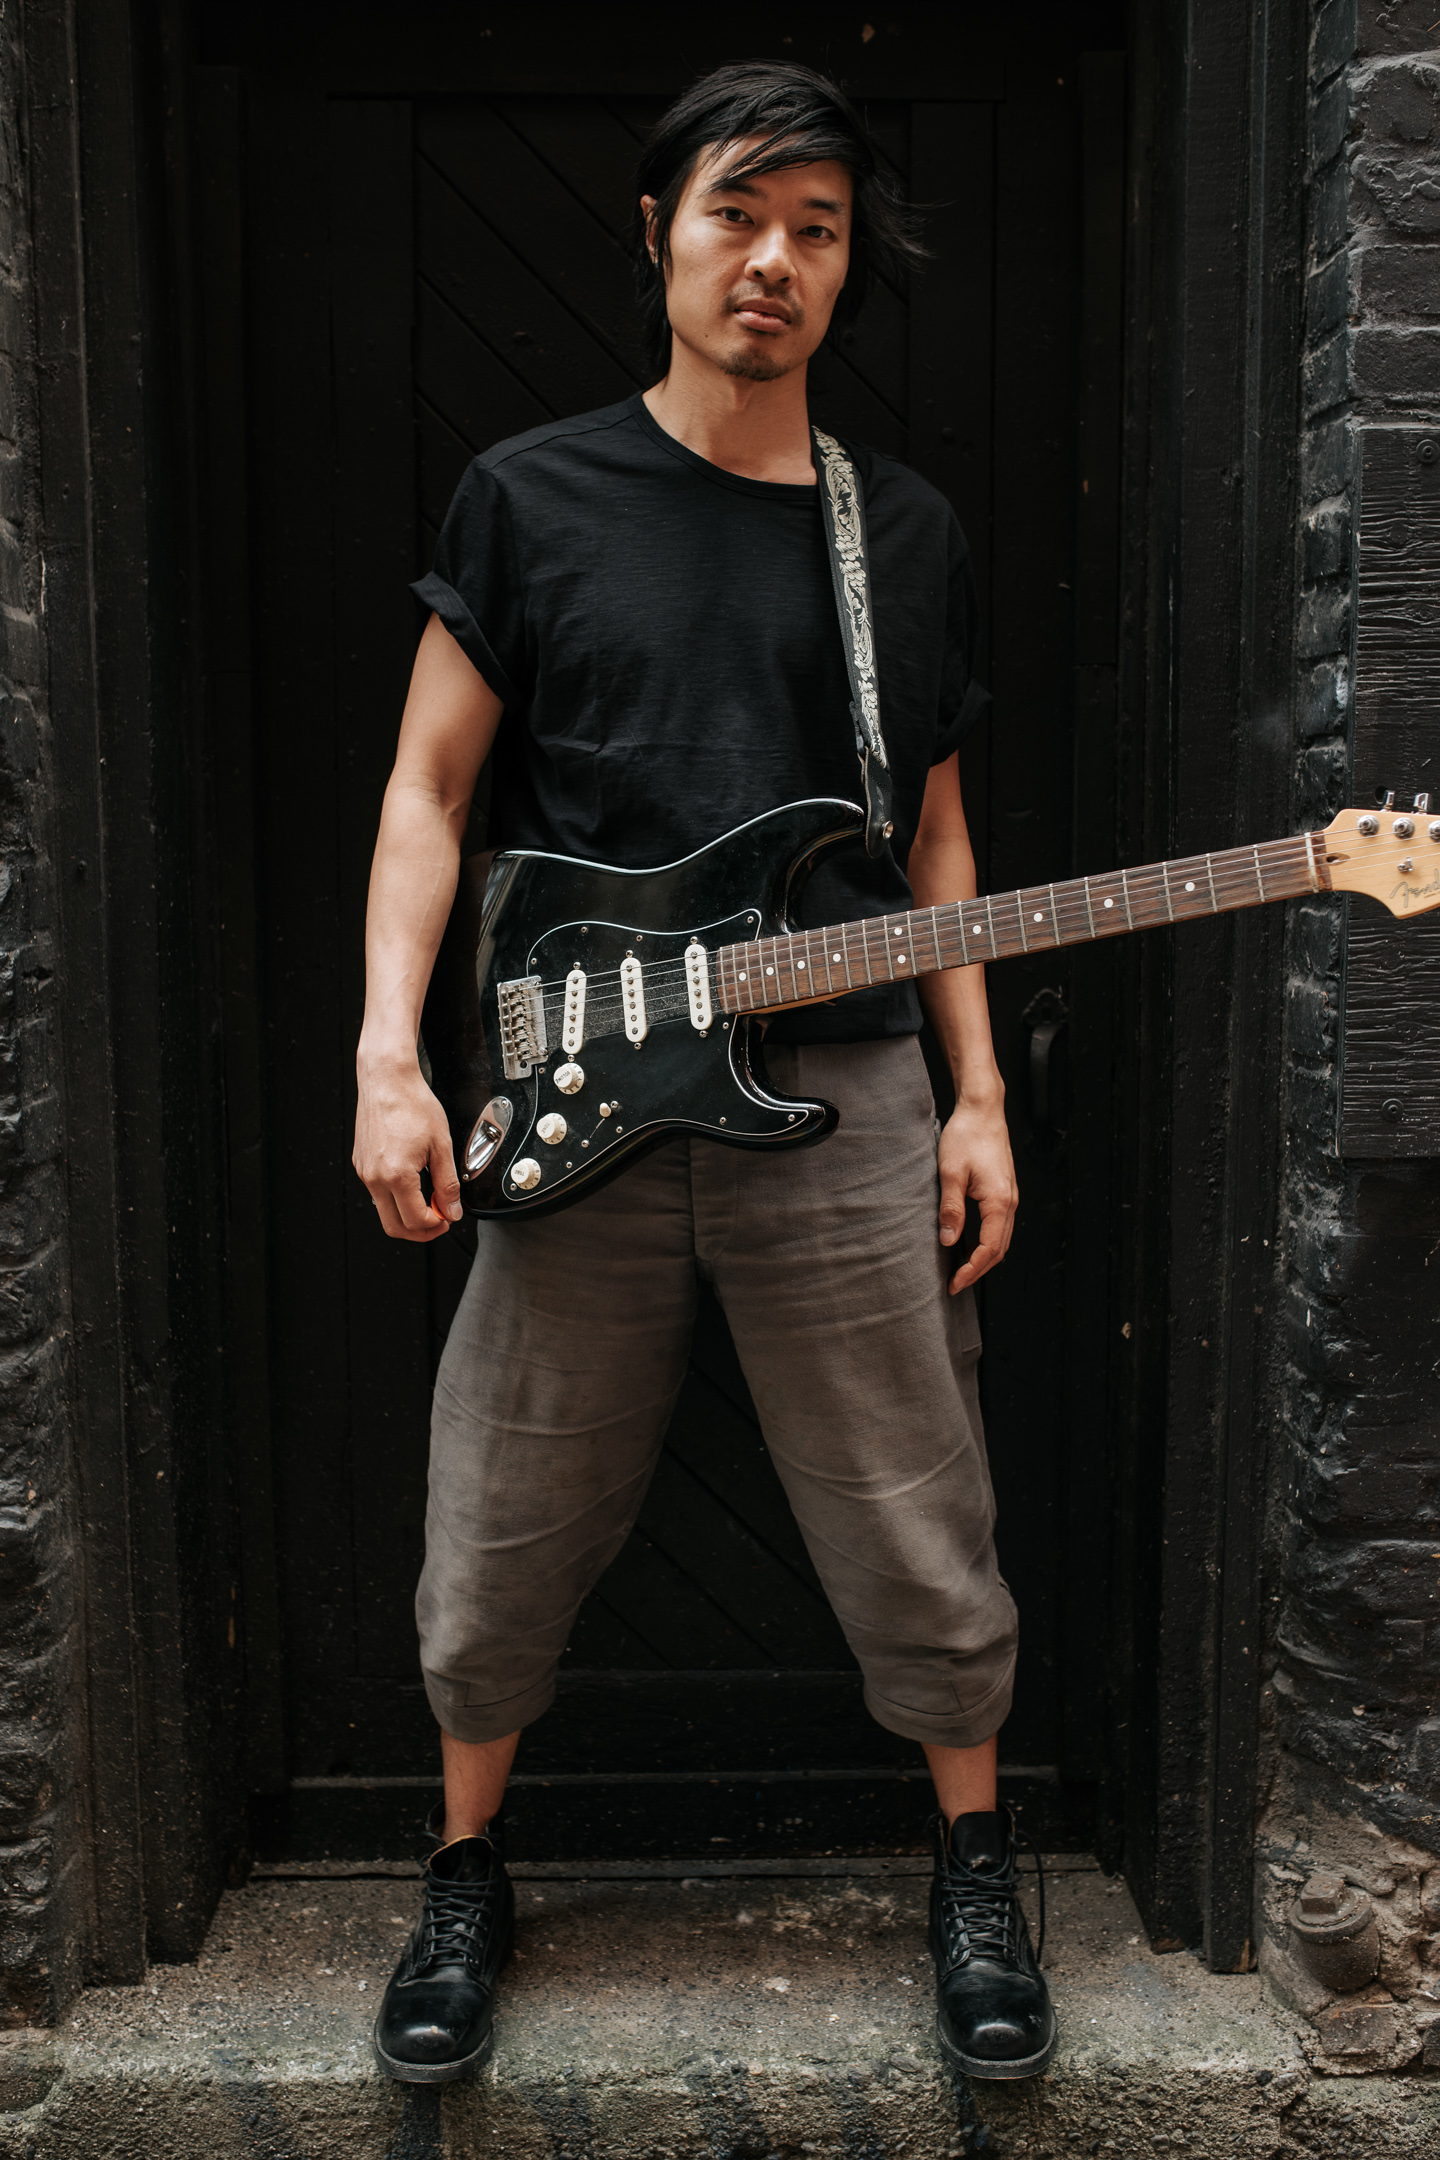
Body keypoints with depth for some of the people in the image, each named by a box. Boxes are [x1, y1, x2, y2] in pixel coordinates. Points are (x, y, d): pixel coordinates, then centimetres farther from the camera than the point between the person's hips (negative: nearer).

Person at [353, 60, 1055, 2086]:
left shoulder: (910, 532, 10)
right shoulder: (532, 495, 3)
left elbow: (933, 829, 13)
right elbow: (429, 787, 3)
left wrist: (979, 1094, 5)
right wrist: (388, 1053, -9)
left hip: (846, 1105, 1)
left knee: (924, 1543, 10)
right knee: (506, 1542, 10)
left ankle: (976, 1863, 36)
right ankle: (469, 1872, 37)